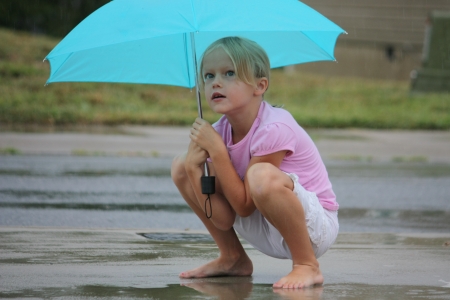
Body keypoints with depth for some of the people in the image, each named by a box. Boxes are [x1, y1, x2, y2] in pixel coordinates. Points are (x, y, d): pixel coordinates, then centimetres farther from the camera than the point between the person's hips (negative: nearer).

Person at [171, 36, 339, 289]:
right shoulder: (218, 133, -6)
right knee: (181, 167, -1)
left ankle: (308, 266, -17)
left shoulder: (274, 128, -25)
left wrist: (217, 151, -27)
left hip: (314, 226, -7)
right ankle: (233, 259, 12)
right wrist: (194, 168, -22)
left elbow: (244, 206, -24)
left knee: (262, 175, -39)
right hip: (266, 234, 8)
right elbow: (224, 219, -9)